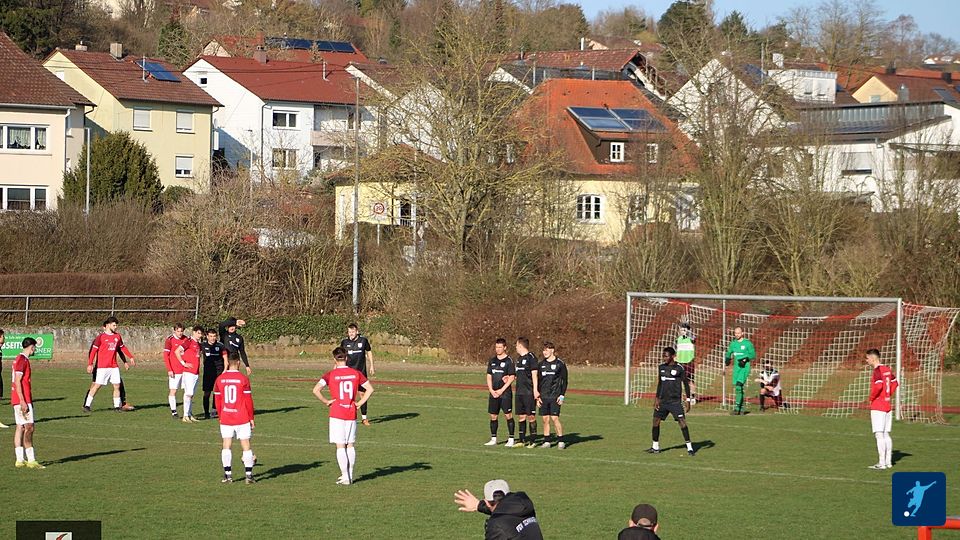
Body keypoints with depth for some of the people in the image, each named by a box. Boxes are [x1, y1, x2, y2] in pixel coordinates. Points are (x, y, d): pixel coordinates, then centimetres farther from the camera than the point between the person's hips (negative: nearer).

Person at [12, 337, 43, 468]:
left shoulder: (21, 359, 17)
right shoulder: (22, 360, -13)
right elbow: (17, 382, -19)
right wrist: (22, 401, -22)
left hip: (22, 400, 10)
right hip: (23, 399, -10)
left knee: (20, 428, 7)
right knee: (29, 428, -10)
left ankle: (20, 459, 6)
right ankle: (31, 460, -11)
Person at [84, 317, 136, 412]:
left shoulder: (117, 336, 10)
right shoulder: (101, 336, -6)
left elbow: (122, 348, 25)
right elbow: (93, 350, -8)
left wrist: (131, 357, 24)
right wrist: (90, 364, -13)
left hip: (114, 367, 5)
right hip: (102, 367, -5)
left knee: (117, 386, 1)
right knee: (97, 385, -4)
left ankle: (117, 406, 10)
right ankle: (87, 405, 3)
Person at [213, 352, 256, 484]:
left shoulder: (220, 379, 1)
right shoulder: (243, 379, -8)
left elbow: (217, 400, 7)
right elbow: (248, 400, -6)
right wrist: (251, 418, 3)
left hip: (225, 418, 2)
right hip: (242, 418, -2)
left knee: (226, 446, 7)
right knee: (246, 445, 3)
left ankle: (228, 474, 4)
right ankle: (248, 474, 0)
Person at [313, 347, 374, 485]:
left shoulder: (330, 374, -7)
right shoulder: (356, 374, 2)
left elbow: (316, 390, -19)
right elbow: (370, 389, 5)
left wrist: (326, 401, -6)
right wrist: (360, 403, 8)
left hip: (337, 413, -3)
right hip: (352, 413, 3)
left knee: (340, 446, -1)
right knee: (350, 445, 13)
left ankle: (345, 477, -5)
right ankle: (349, 475, 17)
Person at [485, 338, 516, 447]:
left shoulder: (509, 360, -5)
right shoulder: (492, 361, 12)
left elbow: (512, 377, -8)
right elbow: (489, 376, 13)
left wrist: (501, 390, -12)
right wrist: (491, 390, -1)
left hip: (505, 393, -6)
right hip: (493, 393, 6)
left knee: (508, 415, -7)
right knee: (493, 416, 7)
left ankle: (511, 439, -3)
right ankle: (493, 439, 14)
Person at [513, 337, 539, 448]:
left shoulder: (531, 357, -10)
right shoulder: (519, 358, 16)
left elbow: (534, 374, -14)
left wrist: (535, 390, -18)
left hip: (529, 392, -8)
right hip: (519, 392, 8)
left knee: (531, 416, -4)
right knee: (521, 416, 9)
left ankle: (532, 441, 1)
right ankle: (522, 440, 15)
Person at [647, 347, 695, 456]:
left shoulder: (679, 368, -7)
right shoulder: (661, 367, 9)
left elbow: (686, 384, -3)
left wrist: (688, 400, -7)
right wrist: (657, 398, 13)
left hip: (675, 401, -6)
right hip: (663, 400, 6)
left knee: (682, 421, -13)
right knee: (656, 420, 4)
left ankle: (689, 447, -9)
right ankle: (655, 447, 17)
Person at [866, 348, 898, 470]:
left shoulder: (877, 370, -14)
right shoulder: (887, 369, 11)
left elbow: (878, 386, -28)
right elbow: (895, 383, 22)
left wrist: (872, 398, -12)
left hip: (877, 406, -9)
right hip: (887, 405, 9)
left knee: (879, 435, -8)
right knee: (886, 434, 12)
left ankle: (882, 463, -11)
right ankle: (888, 461, 15)